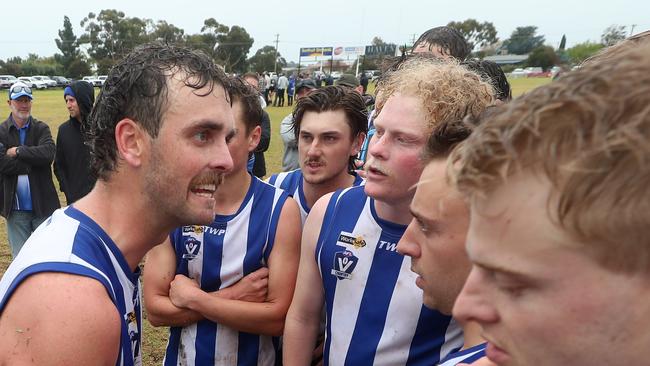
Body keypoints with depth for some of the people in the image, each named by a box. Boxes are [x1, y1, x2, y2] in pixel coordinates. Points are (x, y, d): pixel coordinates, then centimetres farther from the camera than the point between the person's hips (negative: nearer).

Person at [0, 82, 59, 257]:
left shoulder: (41, 128, 1)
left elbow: (48, 153, -18)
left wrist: (18, 151, -15)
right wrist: (33, 163, -15)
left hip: (43, 205, 0)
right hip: (16, 209, 0)